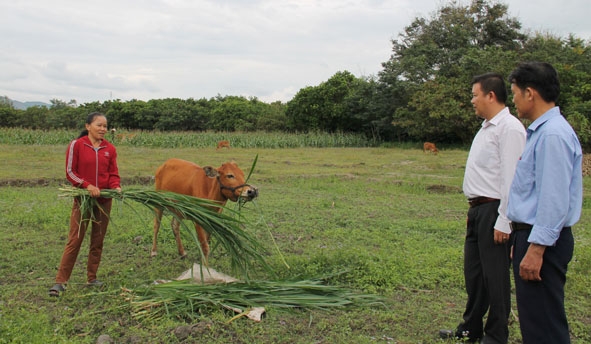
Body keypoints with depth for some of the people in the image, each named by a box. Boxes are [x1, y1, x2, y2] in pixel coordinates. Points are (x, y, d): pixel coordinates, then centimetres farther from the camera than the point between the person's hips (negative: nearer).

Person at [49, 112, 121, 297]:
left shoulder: (110, 149, 3)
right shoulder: (76, 145, -5)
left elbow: (113, 174, 4)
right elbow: (70, 172, -7)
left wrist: (116, 186, -16)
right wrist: (87, 186, -20)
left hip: (104, 200, 3)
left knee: (98, 240, 10)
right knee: (74, 240, -2)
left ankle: (92, 278, 22)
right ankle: (60, 281, 6)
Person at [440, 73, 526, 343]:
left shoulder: (509, 128, -14)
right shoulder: (486, 127, 16)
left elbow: (511, 178, -20)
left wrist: (503, 222, -21)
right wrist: (473, 210, 15)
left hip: (493, 210, -10)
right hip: (477, 209, 10)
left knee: (495, 276, 3)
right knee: (473, 272, 18)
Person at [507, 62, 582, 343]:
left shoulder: (553, 134, -18)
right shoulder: (540, 130, 13)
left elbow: (554, 199, -23)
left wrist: (535, 249, -23)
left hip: (542, 241, -10)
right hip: (530, 234, 10)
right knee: (533, 321, 19)